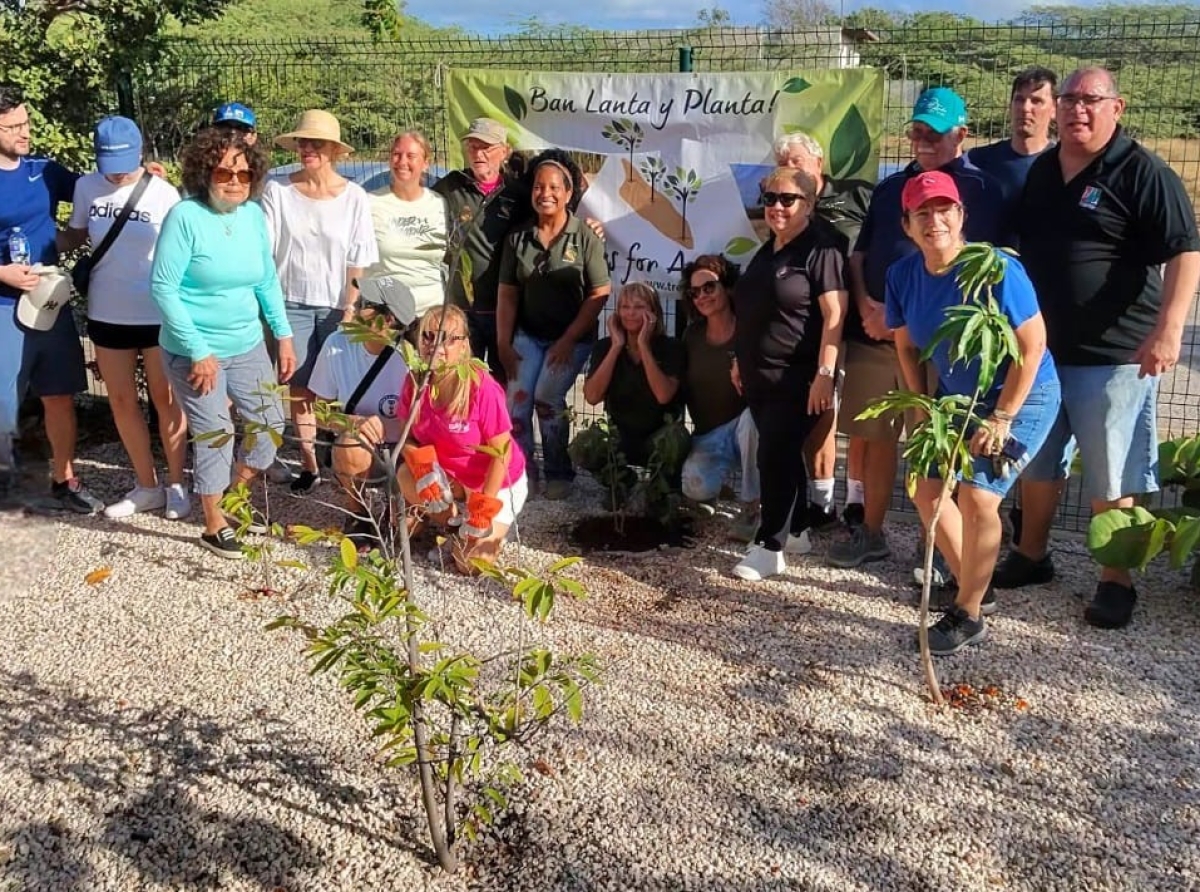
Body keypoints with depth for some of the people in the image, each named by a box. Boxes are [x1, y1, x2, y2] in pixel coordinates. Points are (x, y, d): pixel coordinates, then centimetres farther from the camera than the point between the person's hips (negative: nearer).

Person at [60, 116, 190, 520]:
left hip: (158, 314, -4)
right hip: (107, 313, 4)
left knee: (165, 398, 7)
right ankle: (147, 486, 24)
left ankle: (176, 485, 20)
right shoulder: (86, 187, -3)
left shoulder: (163, 193, -11)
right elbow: (76, 234, 11)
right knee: (121, 401, 10)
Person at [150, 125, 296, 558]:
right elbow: (163, 288, -18)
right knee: (215, 437, 3)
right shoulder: (185, 217, -17)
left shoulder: (254, 215, 1)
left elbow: (267, 280, 11)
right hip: (194, 352, -6)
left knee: (269, 423, 11)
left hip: (247, 346, 6)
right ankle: (214, 526, 24)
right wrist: (198, 351, -19)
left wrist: (284, 335, 8)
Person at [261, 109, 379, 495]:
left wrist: (352, 308, -6)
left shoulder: (354, 196, -2)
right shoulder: (277, 191, -3)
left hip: (338, 307, -1)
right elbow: (262, 250, -2)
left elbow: (360, 261, -1)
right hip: (292, 304, 1)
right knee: (299, 388, 6)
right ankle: (309, 465, 17)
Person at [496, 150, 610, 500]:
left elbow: (599, 294, -8)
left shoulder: (584, 238, -6)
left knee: (547, 397, -16)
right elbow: (507, 294, 6)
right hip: (528, 334, 3)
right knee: (517, 397, -13)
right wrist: (503, 343, -1)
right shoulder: (518, 239, 4)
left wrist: (568, 340, -12)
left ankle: (559, 474, 4)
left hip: (572, 338, -3)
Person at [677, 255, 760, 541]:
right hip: (708, 433, 2)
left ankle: (751, 506, -21)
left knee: (754, 415, -40)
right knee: (696, 487, -28)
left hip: (747, 423, -2)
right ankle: (721, 473, 12)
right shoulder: (692, 334, 5)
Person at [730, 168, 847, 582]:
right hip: (760, 375, 8)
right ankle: (797, 531, 26)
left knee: (775, 457, -9)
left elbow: (835, 314, -18)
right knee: (784, 455, 15)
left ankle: (769, 546, -1)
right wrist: (741, 359, 21)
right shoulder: (767, 251, 15)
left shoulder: (820, 249, -11)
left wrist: (825, 373, -24)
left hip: (796, 377, -8)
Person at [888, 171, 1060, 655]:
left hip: (1022, 397, -7)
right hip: (957, 395, 7)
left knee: (977, 495, -17)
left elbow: (1032, 346, -22)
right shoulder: (903, 275, -9)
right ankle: (975, 586, 26)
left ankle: (968, 617, -1)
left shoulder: (995, 269, -26)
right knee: (926, 487, 6)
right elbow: (907, 347, 5)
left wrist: (1000, 419, -20)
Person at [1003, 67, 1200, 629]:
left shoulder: (1142, 173, -10)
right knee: (1036, 463, 17)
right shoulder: (1040, 172, 10)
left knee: (1111, 479, 2)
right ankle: (1031, 556, 33)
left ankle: (1116, 583, 15)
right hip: (1039, 346, 7)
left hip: (1113, 355, -6)